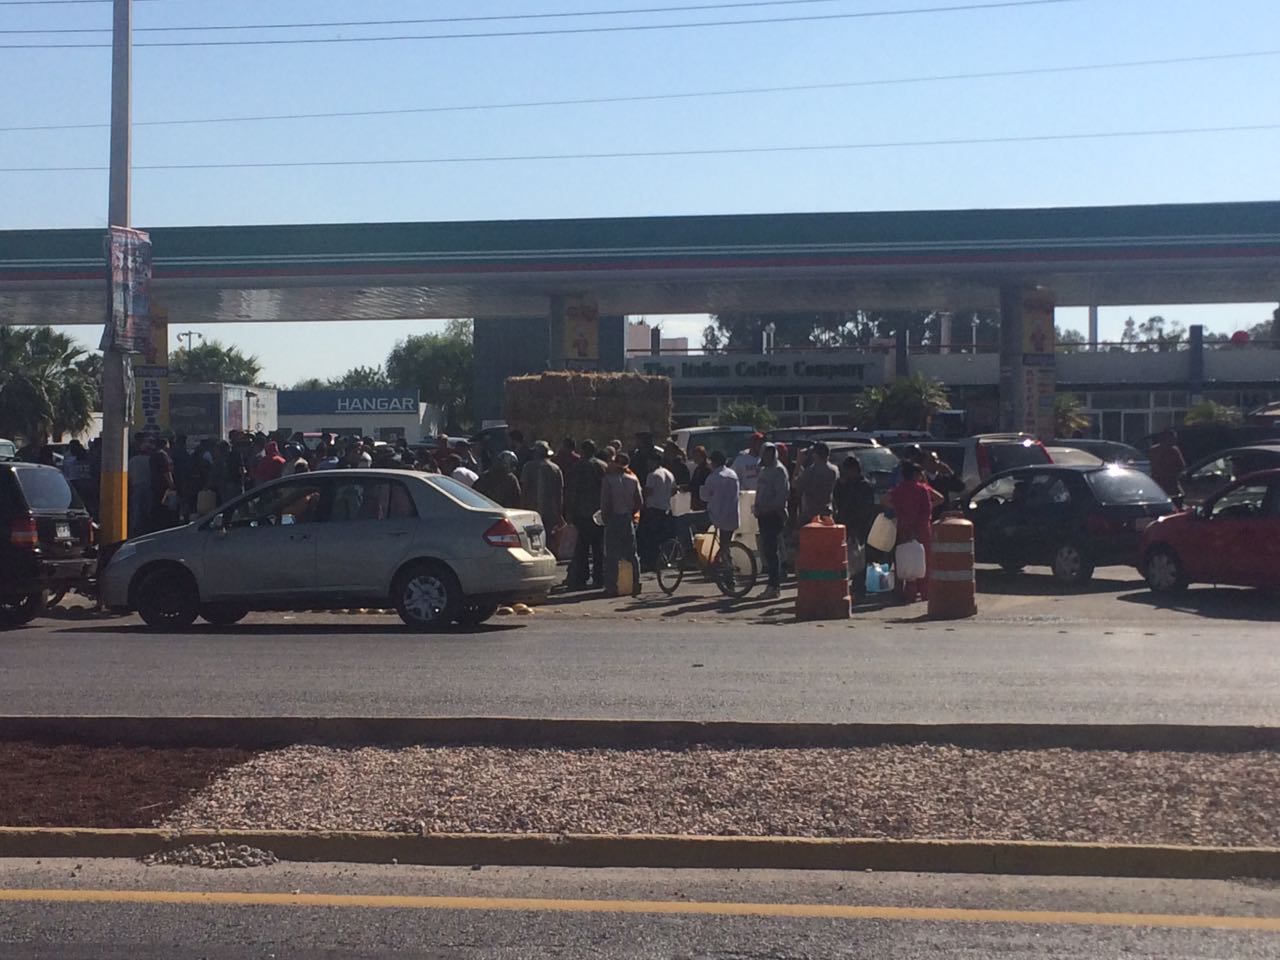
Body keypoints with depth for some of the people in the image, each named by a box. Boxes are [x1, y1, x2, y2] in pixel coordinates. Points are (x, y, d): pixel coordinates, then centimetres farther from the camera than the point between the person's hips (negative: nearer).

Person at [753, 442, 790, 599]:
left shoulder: (779, 470, -8)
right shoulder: (764, 470, 20)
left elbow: (783, 494, -17)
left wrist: (768, 508, -21)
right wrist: (758, 507, 12)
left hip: (774, 514, -9)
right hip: (764, 515, 9)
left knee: (772, 550, -11)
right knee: (767, 549, 10)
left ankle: (774, 587, -11)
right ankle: (774, 584, 16)